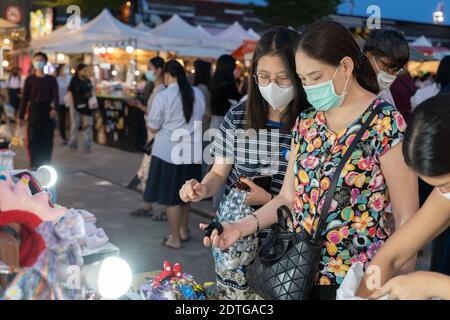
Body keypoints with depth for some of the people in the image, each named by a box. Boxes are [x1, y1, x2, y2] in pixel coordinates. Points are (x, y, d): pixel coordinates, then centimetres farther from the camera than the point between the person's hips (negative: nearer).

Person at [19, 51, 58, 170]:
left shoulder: (51, 79, 4)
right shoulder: (29, 79, 3)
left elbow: (55, 96, -3)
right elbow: (25, 98, 4)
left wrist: (55, 109, -23)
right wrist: (21, 116, 1)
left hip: (47, 110, 1)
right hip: (33, 110, -1)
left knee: (47, 139, 4)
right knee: (33, 139, -5)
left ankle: (45, 165, 14)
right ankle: (34, 165, 0)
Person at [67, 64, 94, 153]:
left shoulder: (88, 81, 5)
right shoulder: (74, 80, -8)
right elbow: (69, 92, -6)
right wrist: (73, 102, -13)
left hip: (87, 106, 4)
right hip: (76, 106, -4)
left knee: (88, 126, 5)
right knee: (75, 126, 8)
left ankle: (88, 146, 12)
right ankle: (73, 145, 19)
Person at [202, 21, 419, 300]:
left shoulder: (385, 123, -13)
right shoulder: (306, 122, 5)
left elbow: (407, 218, -11)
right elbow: (288, 197, 8)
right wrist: (243, 227, -7)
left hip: (356, 280, -5)